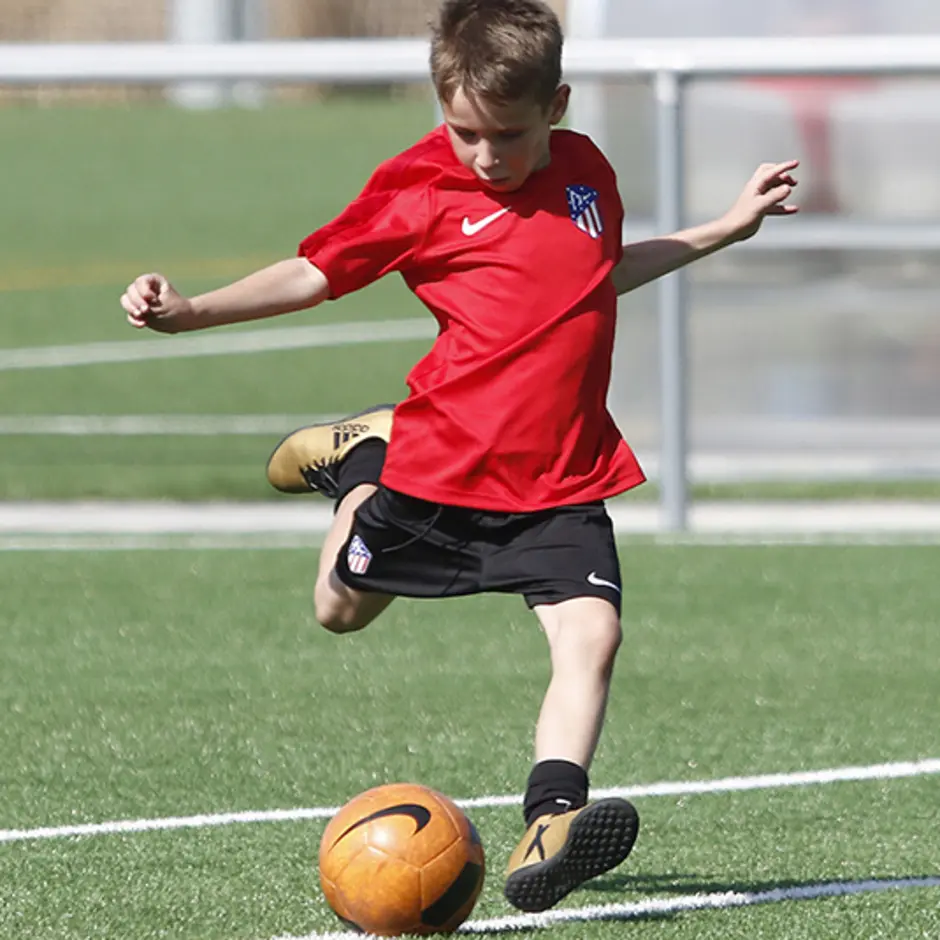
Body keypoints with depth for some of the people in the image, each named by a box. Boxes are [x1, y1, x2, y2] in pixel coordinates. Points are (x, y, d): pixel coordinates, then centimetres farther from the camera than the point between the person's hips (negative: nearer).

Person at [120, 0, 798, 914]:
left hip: (560, 478, 2)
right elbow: (315, 272, -2)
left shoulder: (584, 171, 6)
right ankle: (361, 461, 46)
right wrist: (189, 311, -13)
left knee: (590, 632, -20)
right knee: (340, 609, 18)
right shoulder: (418, 191, -8)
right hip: (441, 462, -2)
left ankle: (550, 822, -30)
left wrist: (727, 227, 28)